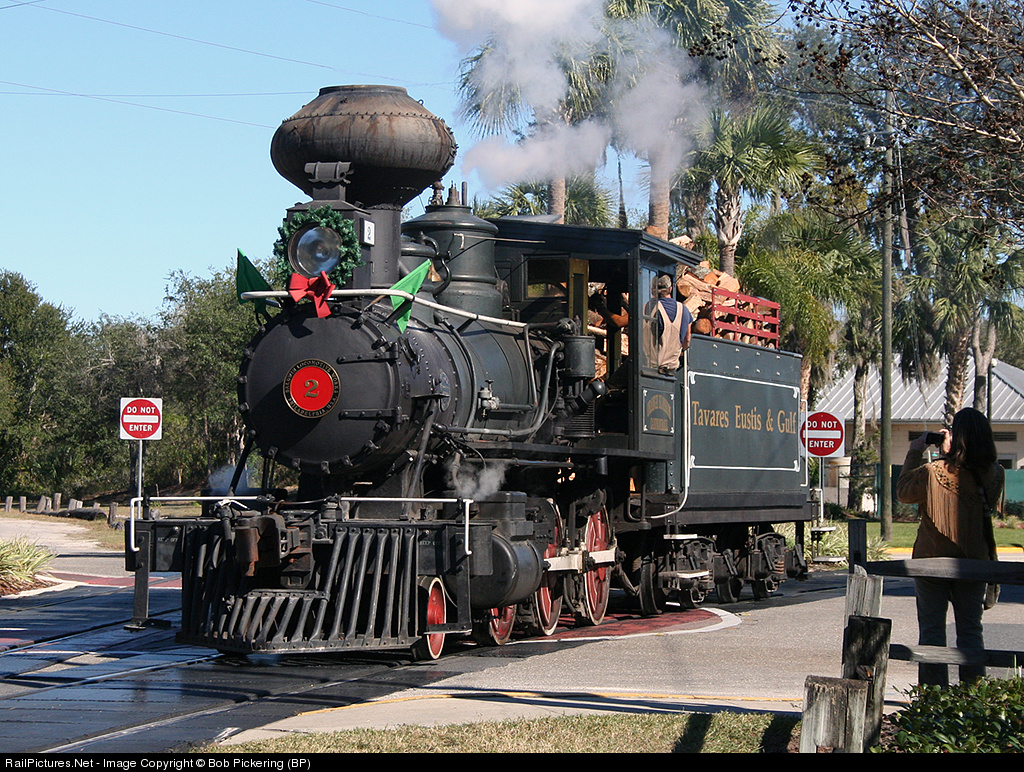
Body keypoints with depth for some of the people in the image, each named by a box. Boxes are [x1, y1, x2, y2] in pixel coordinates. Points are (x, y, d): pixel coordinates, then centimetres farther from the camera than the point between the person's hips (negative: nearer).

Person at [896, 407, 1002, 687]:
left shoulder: (932, 473, -19)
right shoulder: (994, 476, -9)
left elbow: (903, 492, -2)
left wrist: (914, 454, 8)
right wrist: (950, 454, 13)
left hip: (932, 560, -3)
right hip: (974, 560, 3)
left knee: (932, 629, 6)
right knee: (970, 629, 11)